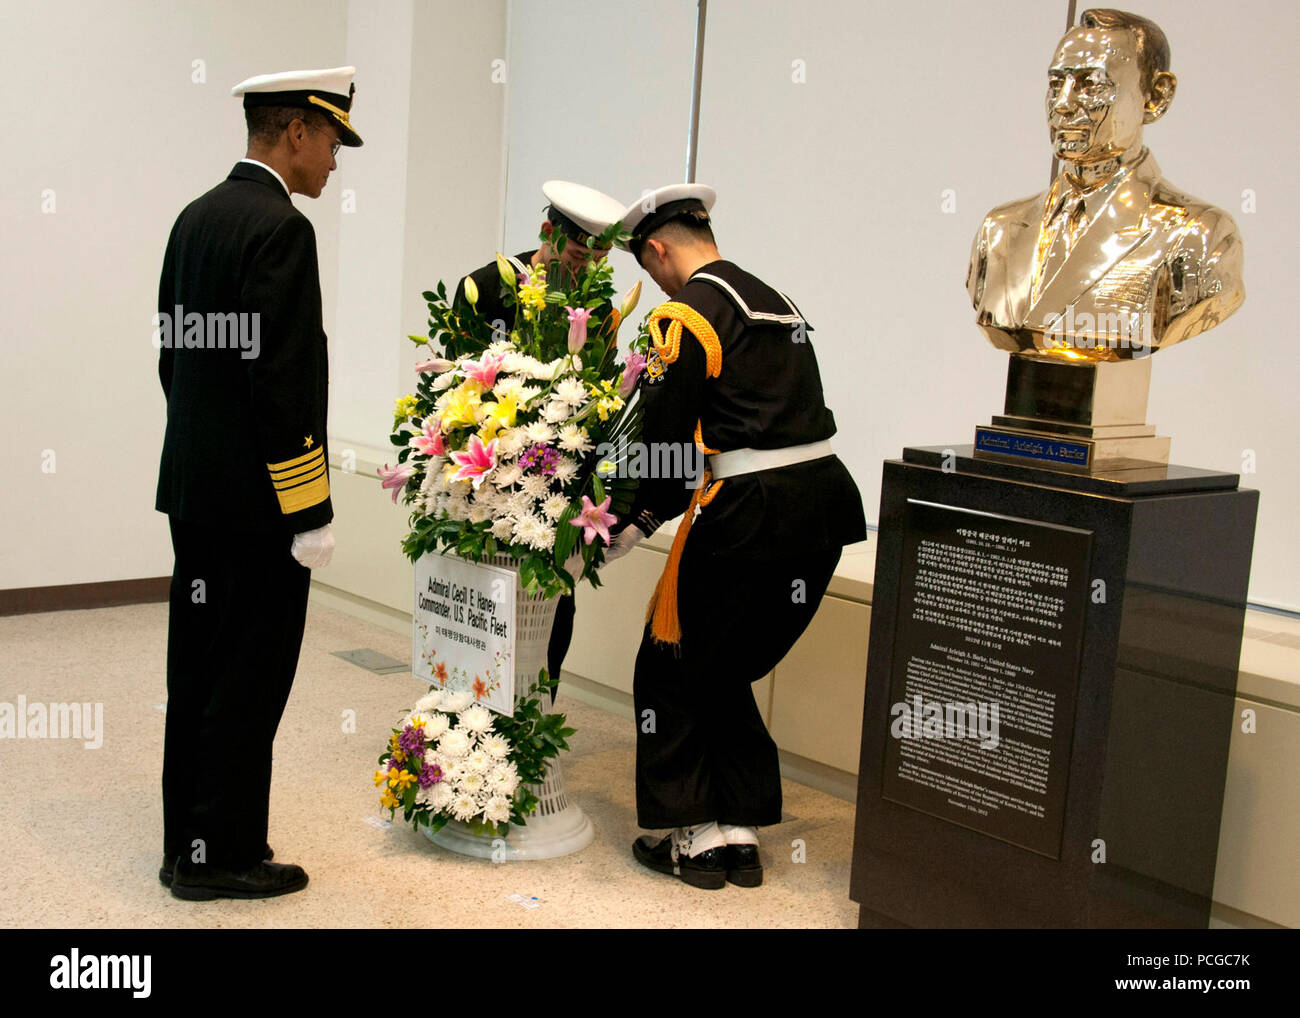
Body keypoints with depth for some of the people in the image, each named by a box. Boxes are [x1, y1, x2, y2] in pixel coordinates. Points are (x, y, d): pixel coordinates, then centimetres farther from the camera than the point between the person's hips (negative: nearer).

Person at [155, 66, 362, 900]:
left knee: (199, 671, 15)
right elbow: (283, 383, -21)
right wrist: (310, 513, -17)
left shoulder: (196, 218, 12)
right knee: (249, 681, 1)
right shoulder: (280, 228, -16)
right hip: (255, 502, -9)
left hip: (193, 487, 9)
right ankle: (223, 856, 12)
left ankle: (189, 842, 26)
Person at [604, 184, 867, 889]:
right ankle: (739, 833, 23)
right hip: (826, 496, 9)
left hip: (756, 514, -9)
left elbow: (666, 436, -10)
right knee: (726, 672, 20)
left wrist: (639, 522, 6)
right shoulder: (773, 300, 19)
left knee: (671, 670, 8)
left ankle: (694, 837, 14)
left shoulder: (687, 312, -7)